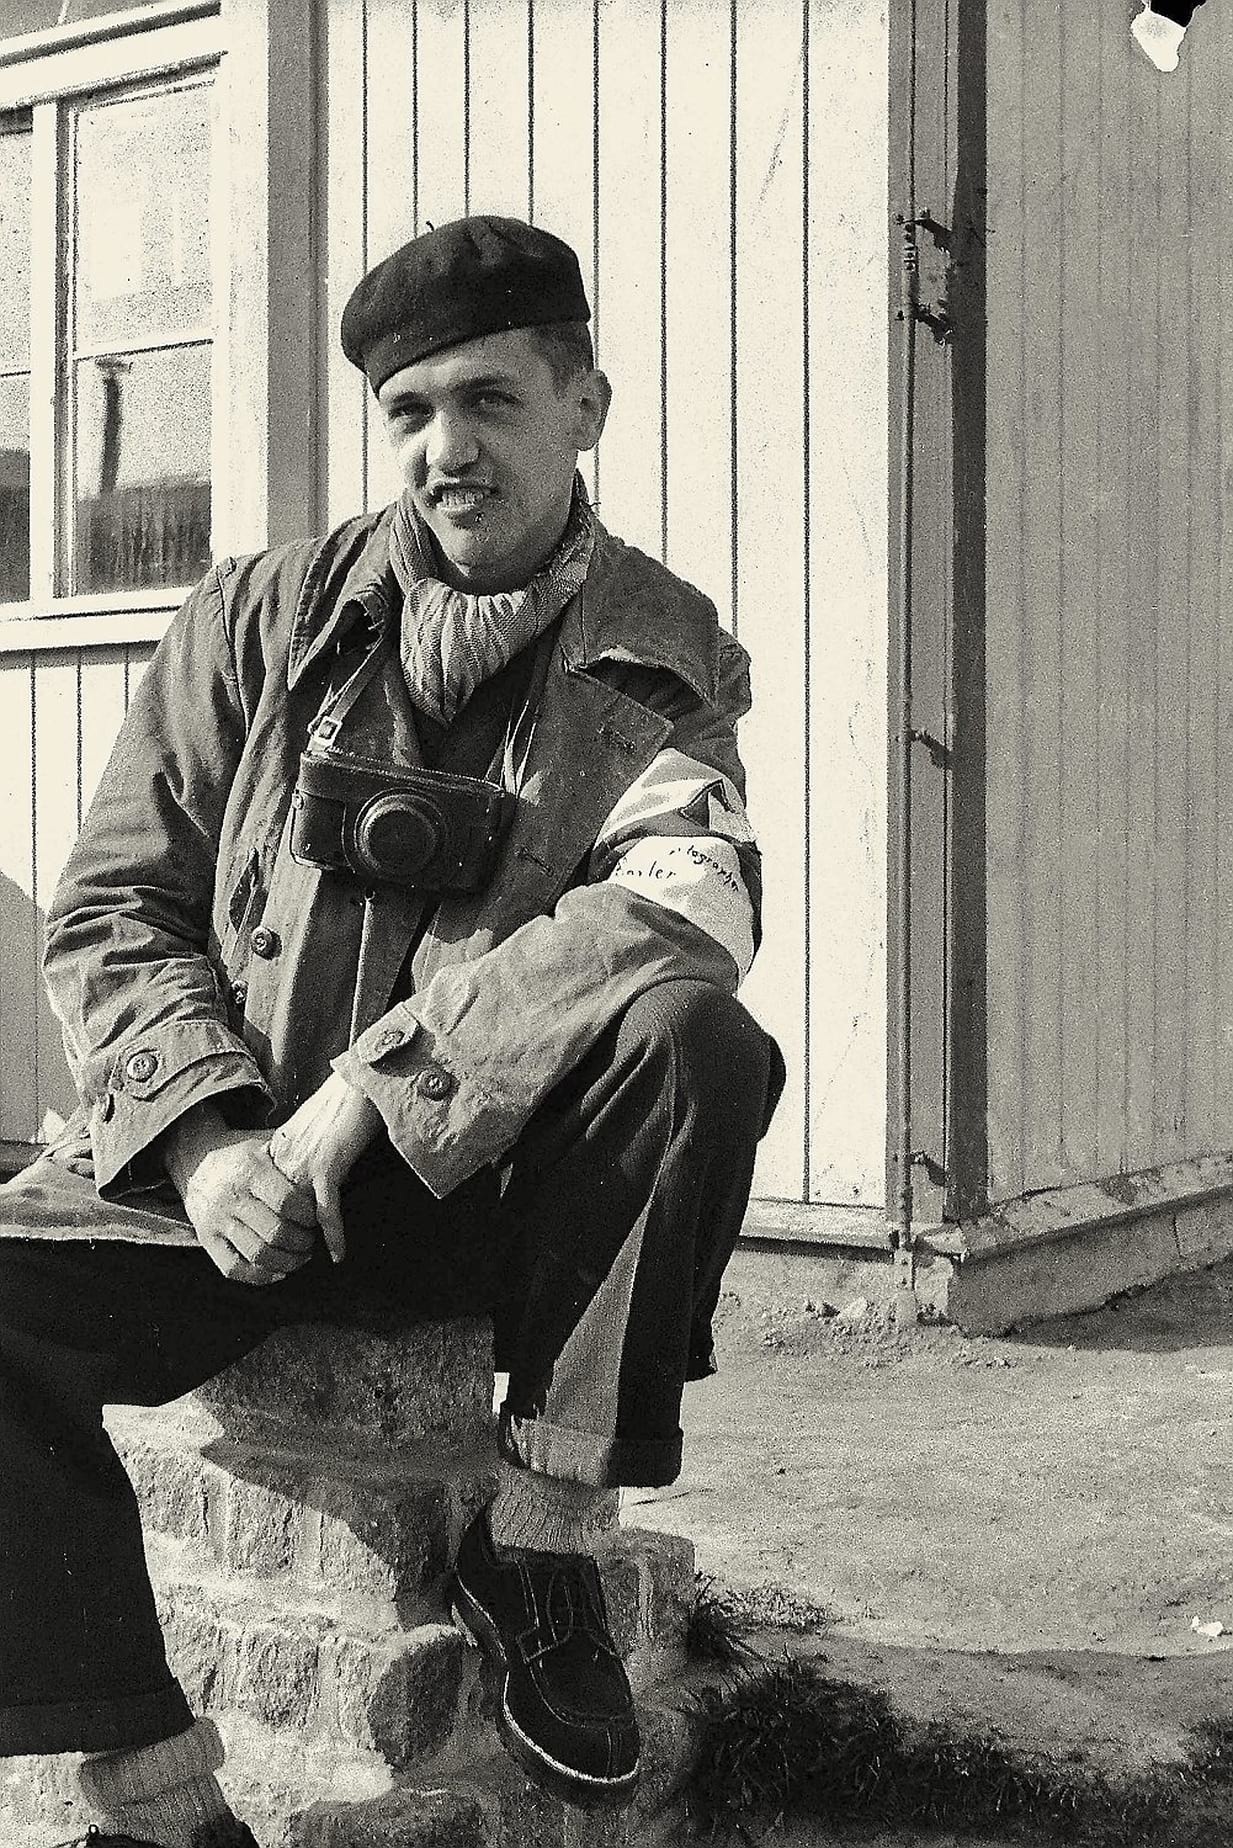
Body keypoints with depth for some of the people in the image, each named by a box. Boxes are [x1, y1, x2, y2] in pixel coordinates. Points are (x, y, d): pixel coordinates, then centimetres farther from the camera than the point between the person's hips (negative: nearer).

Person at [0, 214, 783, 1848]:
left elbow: (691, 902, -18)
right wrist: (206, 1138, -15)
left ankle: (541, 1539, -13)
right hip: (235, 1177, 1)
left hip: (503, 1179, -1)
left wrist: (377, 1086, -25)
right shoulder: (263, 617, 6)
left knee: (693, 1037, -30)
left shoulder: (667, 662, 3)